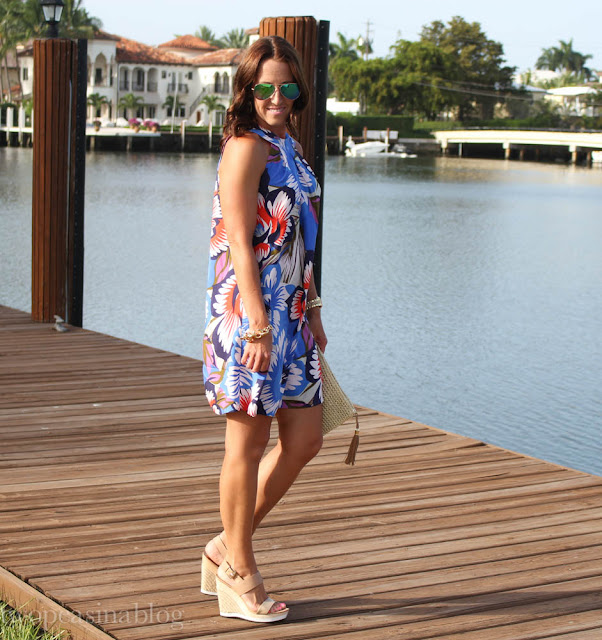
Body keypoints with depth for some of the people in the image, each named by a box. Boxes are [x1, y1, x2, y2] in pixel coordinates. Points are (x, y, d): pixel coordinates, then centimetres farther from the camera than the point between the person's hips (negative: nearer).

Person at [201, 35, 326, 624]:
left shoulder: (291, 150, 16)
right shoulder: (246, 148, -11)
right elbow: (239, 245, -18)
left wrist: (312, 312, 20)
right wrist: (259, 327, -23)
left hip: (291, 315, 9)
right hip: (247, 313, -9)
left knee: (304, 439, 9)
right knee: (248, 445, 1)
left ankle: (227, 548, 23)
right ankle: (239, 578, 14)